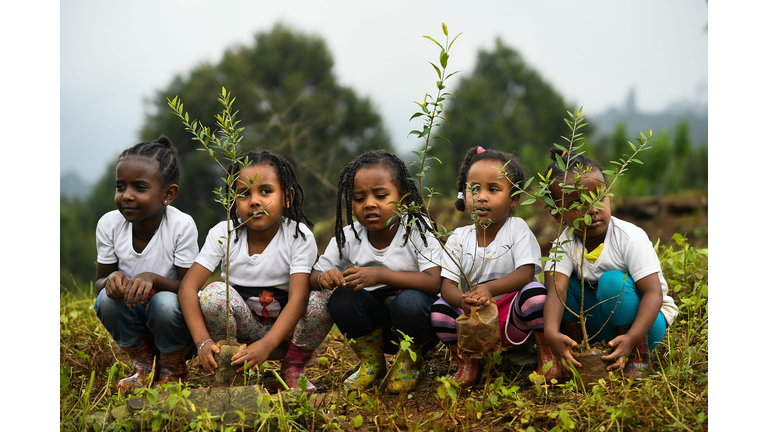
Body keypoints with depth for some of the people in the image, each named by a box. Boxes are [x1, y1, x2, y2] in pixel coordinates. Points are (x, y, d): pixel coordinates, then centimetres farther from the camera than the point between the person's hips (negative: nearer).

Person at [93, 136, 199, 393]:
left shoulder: (181, 226, -22)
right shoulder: (109, 224, -12)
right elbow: (99, 281, -3)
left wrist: (153, 279, -38)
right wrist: (112, 280, -28)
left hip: (173, 318, -3)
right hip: (133, 321, 3)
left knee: (165, 303, -34)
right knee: (108, 298, -27)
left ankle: (172, 370, -2)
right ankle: (144, 368, 0)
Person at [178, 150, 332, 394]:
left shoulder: (299, 237, -15)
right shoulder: (223, 234, -10)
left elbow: (297, 299, -26)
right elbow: (189, 286, -16)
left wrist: (265, 346, -42)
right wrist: (203, 342, -32)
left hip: (284, 329, -1)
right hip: (241, 328, 1)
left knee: (324, 300, -29)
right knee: (215, 292, -29)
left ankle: (293, 368, -3)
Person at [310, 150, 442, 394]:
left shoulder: (417, 231, -14)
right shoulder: (348, 238, -3)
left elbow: (434, 282, -27)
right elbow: (314, 277, 0)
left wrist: (381, 275, -38)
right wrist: (324, 278, -26)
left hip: (416, 323, -3)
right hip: (374, 323, 3)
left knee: (409, 300, -35)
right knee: (342, 297, -24)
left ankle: (410, 361, -2)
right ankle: (371, 361, 3)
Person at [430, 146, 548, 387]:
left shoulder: (517, 229, -4)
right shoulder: (459, 238, 2)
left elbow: (526, 274, -17)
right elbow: (447, 284, -6)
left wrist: (489, 288, -35)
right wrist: (464, 301, -32)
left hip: (515, 321, -3)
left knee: (534, 292, -32)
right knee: (440, 309, -21)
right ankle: (468, 366, -2)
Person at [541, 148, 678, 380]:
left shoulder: (630, 238, -21)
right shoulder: (565, 244, -11)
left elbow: (653, 293, -28)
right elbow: (555, 290, -27)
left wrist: (631, 338, -43)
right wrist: (551, 333, -48)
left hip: (647, 322, -4)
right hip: (598, 328, 4)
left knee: (613, 281, -31)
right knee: (556, 279, -13)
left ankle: (637, 360, -17)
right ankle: (575, 353, -6)